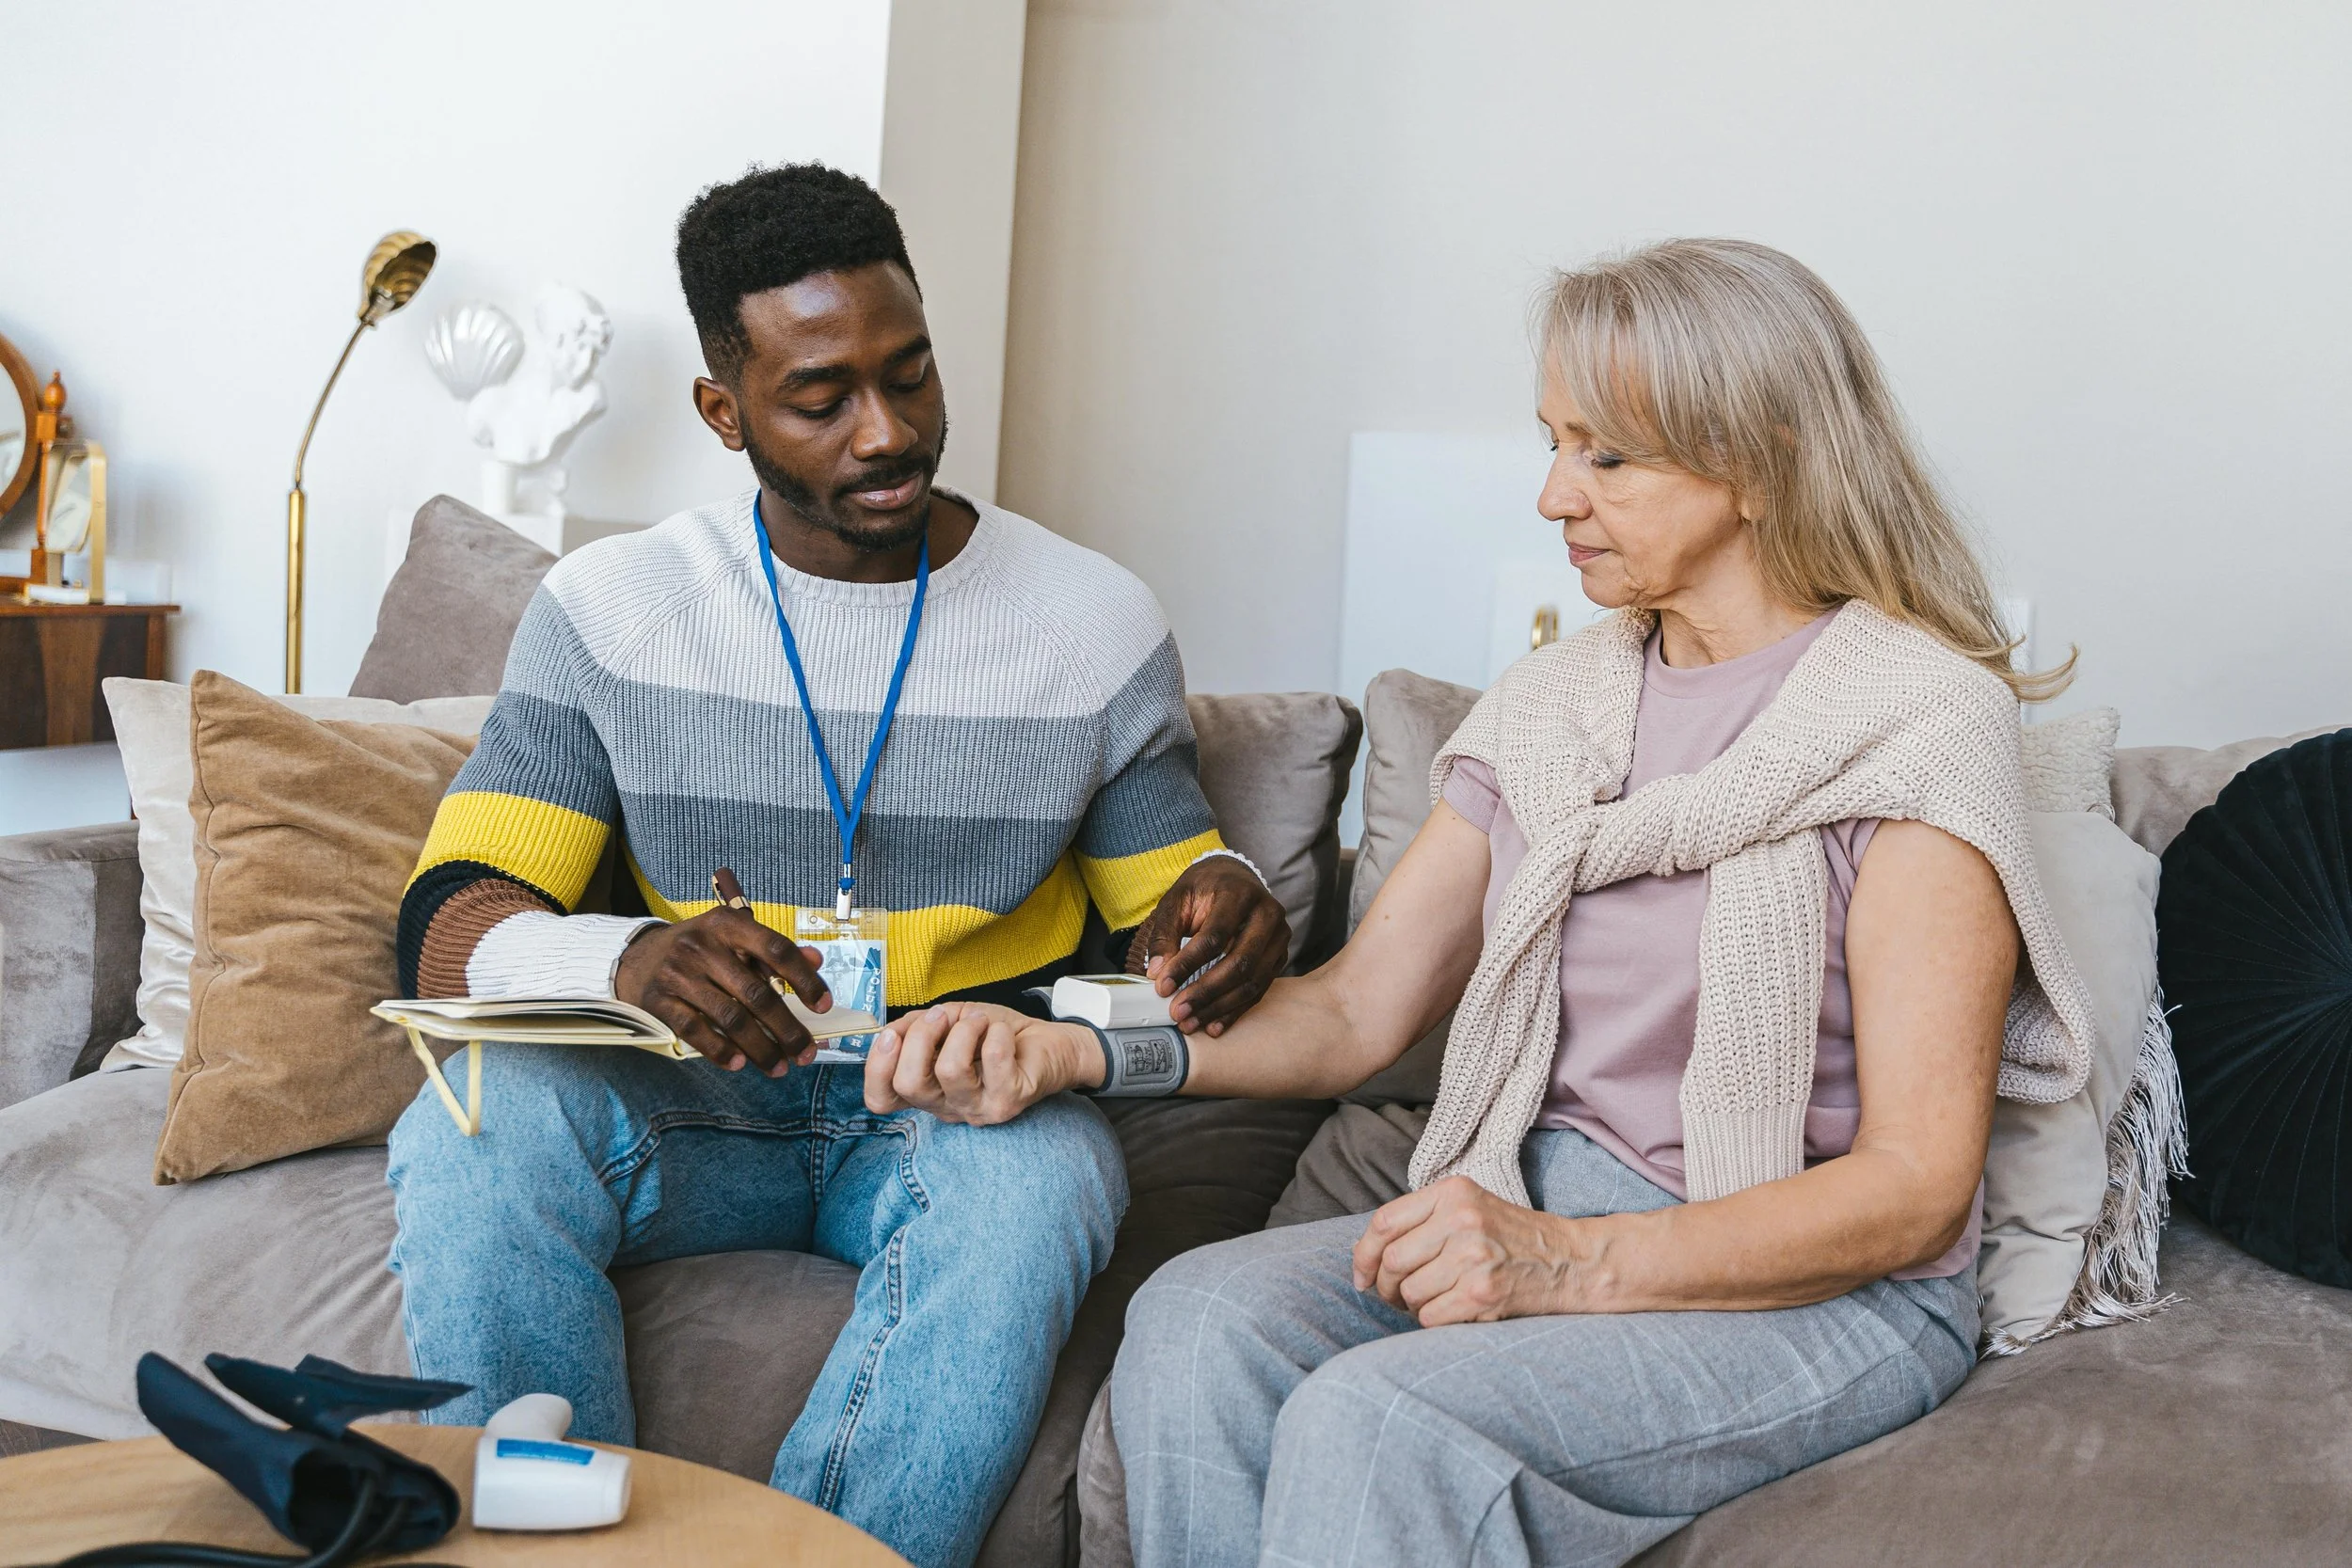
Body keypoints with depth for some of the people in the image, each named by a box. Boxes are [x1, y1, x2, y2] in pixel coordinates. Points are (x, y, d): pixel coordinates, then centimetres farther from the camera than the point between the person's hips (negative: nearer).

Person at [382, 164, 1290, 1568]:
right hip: (695, 1106, 1)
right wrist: (624, 954, -31)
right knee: (474, 1130, -30)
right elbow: (450, 931, -7)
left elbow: (1157, 913, 12)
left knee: (1038, 1178, -35)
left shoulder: (1096, 621, 2)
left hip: (971, 1102, 0)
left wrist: (1221, 906, -15)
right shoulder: (609, 609, 1)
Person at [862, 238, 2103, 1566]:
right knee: (1198, 1321, -23)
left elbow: (1916, 1183, -15)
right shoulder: (1555, 706, 11)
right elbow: (1355, 1010, 8)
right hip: (1550, 1224, 6)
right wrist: (1071, 1047, -9)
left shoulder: (1923, 721, -9)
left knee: (1377, 1420, -31)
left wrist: (1574, 1263, -26)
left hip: (1823, 1295, -5)